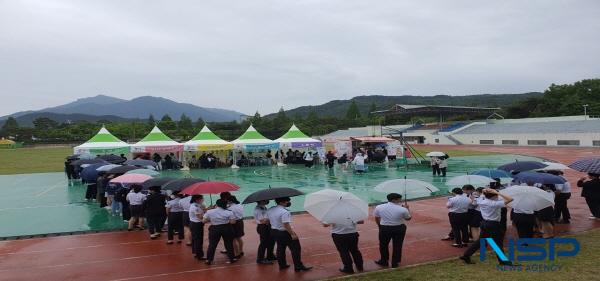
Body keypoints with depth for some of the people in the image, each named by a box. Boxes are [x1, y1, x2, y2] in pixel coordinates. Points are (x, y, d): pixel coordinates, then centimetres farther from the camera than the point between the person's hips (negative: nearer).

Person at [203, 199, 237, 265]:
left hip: (214, 229, 0)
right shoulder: (229, 212, -9)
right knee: (229, 244, 12)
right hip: (226, 229, 0)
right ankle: (232, 259, 19)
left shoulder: (209, 212, -5)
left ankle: (209, 260, 14)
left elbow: (205, 221, -1)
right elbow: (233, 222, -11)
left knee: (212, 244, 11)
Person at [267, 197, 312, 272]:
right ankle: (298, 267, 7)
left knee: (280, 249, 22)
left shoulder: (269, 210, 1)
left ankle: (282, 265, 32)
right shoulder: (284, 212, -25)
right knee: (295, 249, 3)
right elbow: (286, 225, -28)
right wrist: (292, 234, -24)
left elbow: (268, 221, 11)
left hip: (274, 231, 8)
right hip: (285, 233, -8)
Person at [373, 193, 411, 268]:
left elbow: (377, 219, 5)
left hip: (384, 228, 1)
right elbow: (408, 218, 2)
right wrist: (407, 208, 15)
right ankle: (395, 263, 24)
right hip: (399, 228, -1)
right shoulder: (402, 209, -15)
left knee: (383, 245, 19)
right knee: (397, 246, 15)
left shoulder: (379, 207, -7)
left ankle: (384, 261, 30)